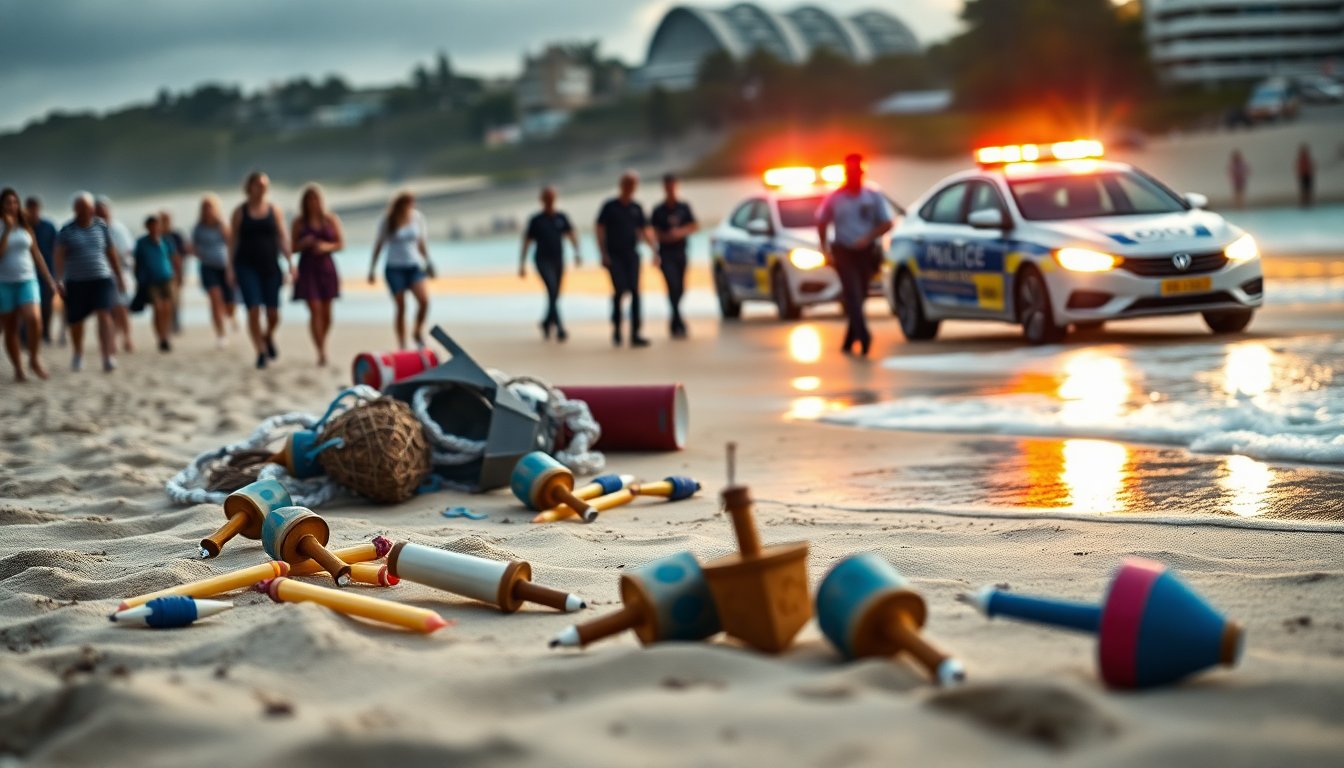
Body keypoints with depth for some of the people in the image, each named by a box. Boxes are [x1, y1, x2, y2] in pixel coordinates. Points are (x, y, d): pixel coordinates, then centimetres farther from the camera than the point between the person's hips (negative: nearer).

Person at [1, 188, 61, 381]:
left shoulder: (25, 226, 9)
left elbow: (36, 254, 14)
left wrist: (50, 280, 13)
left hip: (27, 280, 1)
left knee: (34, 319, -20)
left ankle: (34, 359, -1)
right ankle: (18, 368, 14)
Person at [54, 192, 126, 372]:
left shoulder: (102, 227, 6)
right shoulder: (66, 231, 1)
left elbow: (112, 254, 14)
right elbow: (59, 256, -3)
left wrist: (119, 277, 16)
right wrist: (59, 280, -12)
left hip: (102, 279, 0)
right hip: (76, 281, 0)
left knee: (104, 315, -16)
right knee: (76, 321, 9)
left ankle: (108, 357, -22)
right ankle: (78, 355, 34)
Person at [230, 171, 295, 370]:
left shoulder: (274, 210, 7)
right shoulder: (240, 212, 4)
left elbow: (283, 238, 6)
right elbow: (233, 240, 6)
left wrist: (290, 263, -2)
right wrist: (231, 267, 1)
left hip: (270, 266, 2)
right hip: (247, 266, -1)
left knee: (273, 314, 0)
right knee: (253, 310, -11)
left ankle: (268, 337, 32)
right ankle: (261, 352, -1)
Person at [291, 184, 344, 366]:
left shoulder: (331, 219, 4)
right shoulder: (299, 222, 2)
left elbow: (341, 243, 4)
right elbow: (293, 247, 4)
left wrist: (327, 247, -15)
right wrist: (303, 243, -16)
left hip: (326, 267, 2)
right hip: (307, 268, -2)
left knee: (326, 312, 6)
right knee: (315, 310, -11)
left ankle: (322, 343, 29)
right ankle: (321, 353, -13)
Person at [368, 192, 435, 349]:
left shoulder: (417, 218, 2)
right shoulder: (388, 222, -5)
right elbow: (378, 245, 4)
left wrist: (428, 263, 15)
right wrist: (371, 270, 5)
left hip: (414, 266, 2)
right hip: (395, 268, -2)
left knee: (424, 300, -18)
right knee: (401, 307, -2)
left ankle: (418, 332, 4)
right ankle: (401, 345, 7)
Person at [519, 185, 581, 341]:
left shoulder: (561, 217, 7)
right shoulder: (536, 220, -1)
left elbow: (572, 235, 1)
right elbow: (526, 242, 2)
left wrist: (577, 253, -15)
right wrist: (522, 265, -1)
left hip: (558, 261, 4)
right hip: (543, 261, -4)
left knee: (555, 296, 11)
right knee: (552, 291, -20)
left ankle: (547, 323, 36)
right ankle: (560, 329, -24)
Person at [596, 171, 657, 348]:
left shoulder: (636, 208, 12)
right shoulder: (610, 206, 2)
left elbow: (644, 231, 14)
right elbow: (600, 230, 0)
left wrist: (653, 248, -2)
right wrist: (603, 254, -10)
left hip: (631, 255, 4)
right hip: (614, 256, -4)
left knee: (634, 292, -5)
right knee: (619, 290, -15)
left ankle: (635, 334, -4)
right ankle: (616, 327, 6)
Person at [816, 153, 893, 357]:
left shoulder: (873, 197, 4)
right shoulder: (834, 198, 2)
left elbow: (886, 223, 3)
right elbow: (821, 223, 12)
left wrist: (869, 237, -13)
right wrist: (825, 250, 5)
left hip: (866, 252, 2)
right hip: (843, 252, -2)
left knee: (858, 297, 8)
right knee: (853, 295, -17)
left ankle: (849, 342, 21)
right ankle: (864, 336, -32)